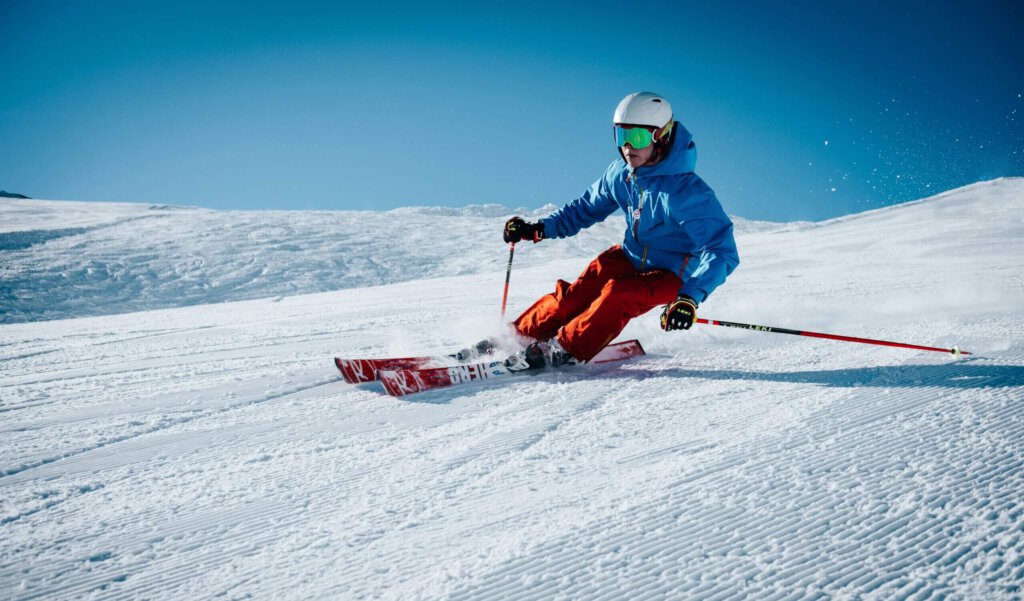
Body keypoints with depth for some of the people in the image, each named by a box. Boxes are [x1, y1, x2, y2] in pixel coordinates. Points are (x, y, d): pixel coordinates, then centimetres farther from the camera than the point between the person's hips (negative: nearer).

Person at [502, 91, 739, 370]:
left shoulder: (687, 191, -29)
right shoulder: (620, 173, -9)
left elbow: (721, 251, -33)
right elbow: (587, 207, 10)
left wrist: (691, 297, -47)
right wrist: (540, 228, -2)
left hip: (671, 274, -5)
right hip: (630, 257, 5)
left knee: (618, 295, -32)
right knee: (575, 295, -16)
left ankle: (564, 349, -22)